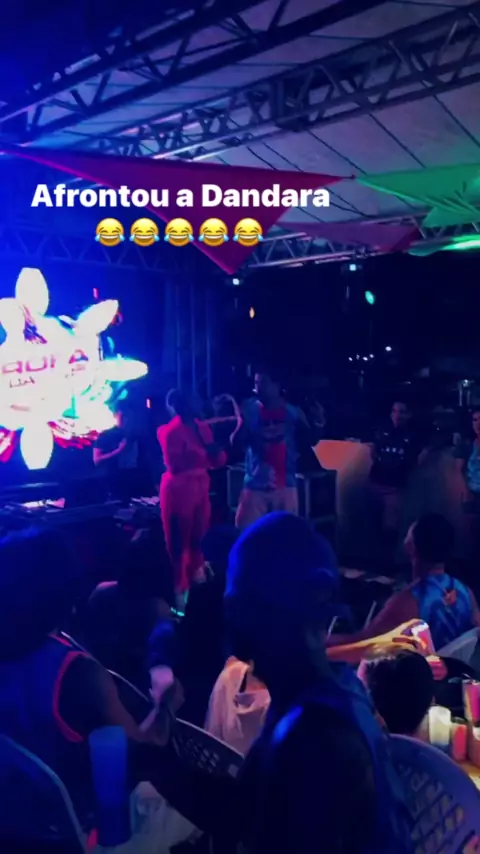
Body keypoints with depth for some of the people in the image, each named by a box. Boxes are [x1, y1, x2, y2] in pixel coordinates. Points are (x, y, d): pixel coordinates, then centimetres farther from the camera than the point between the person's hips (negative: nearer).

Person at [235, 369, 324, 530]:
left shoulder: (293, 412, 3)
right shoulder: (250, 410, -1)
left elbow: (309, 441, 7)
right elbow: (238, 440, -6)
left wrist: (318, 424, -9)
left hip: (285, 486, 2)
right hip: (255, 486, -1)